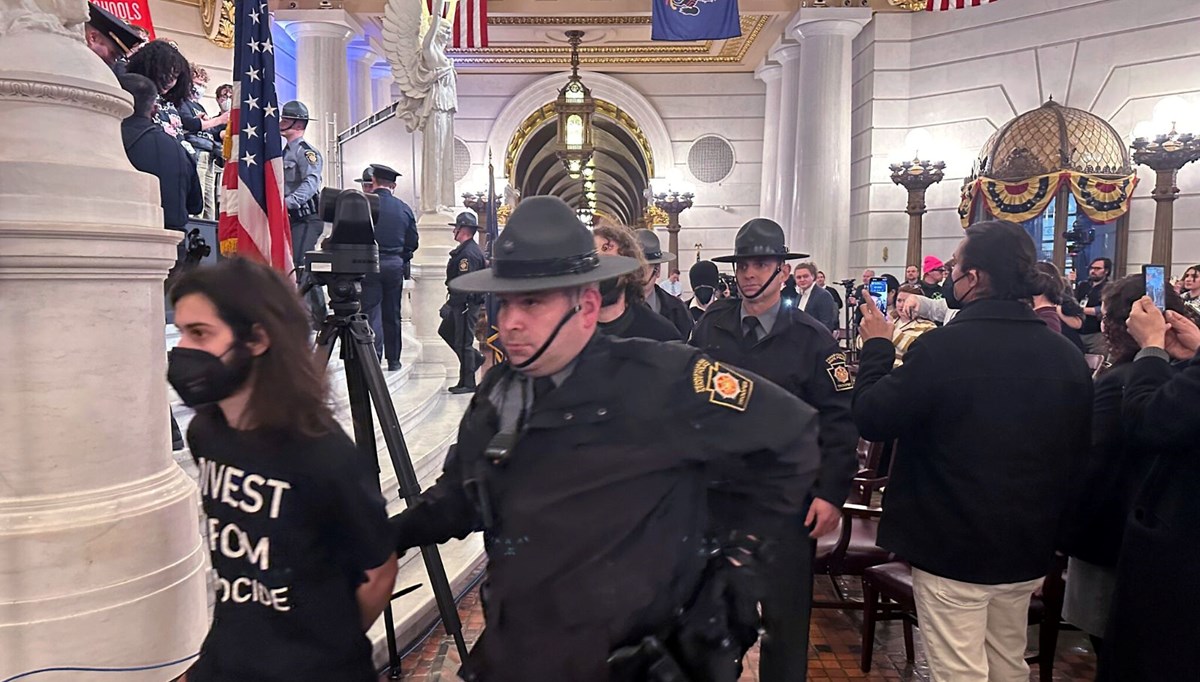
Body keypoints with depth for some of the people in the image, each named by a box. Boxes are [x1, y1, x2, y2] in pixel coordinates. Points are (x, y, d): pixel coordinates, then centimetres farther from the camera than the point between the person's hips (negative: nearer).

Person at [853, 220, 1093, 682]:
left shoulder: (942, 347, -22)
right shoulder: (1066, 354, -3)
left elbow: (871, 420, -14)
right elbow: (1078, 452, 8)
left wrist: (877, 346, -1)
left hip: (952, 546, -6)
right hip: (1028, 545, 6)